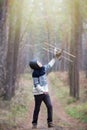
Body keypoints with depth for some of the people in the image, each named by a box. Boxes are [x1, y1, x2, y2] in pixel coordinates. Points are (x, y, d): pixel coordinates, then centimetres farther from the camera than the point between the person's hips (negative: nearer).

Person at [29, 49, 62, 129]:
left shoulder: (43, 69, 2)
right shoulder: (35, 74, -17)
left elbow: (50, 65, 19)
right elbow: (36, 85, -20)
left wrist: (55, 57, 19)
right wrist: (43, 91, -28)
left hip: (45, 92, 5)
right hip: (38, 93, -5)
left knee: (50, 106, -8)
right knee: (37, 109, 5)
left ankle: (50, 122, -2)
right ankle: (34, 123, 20)